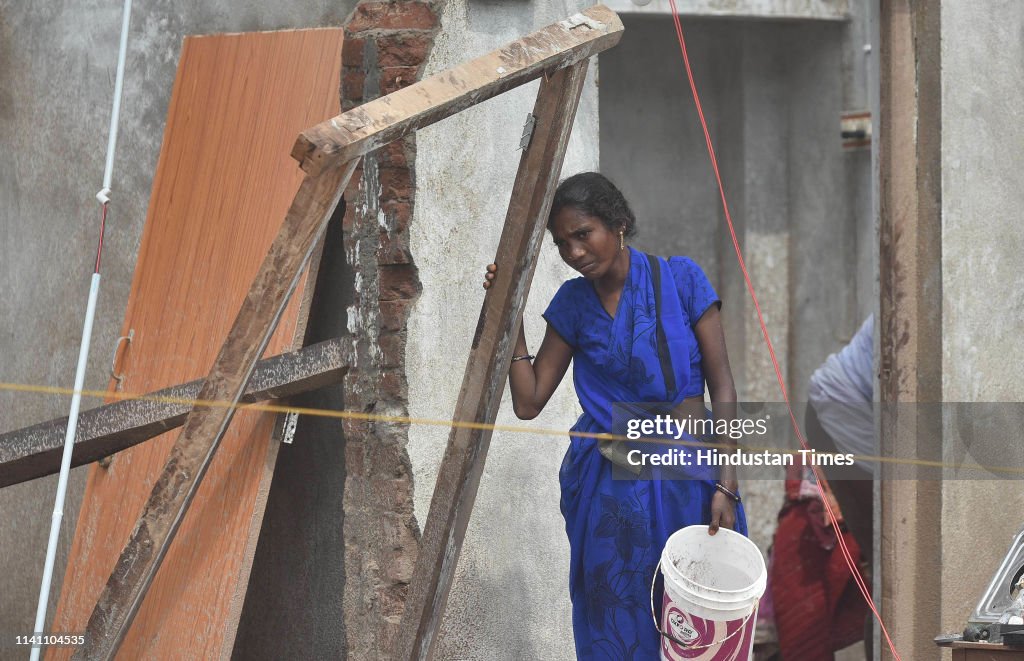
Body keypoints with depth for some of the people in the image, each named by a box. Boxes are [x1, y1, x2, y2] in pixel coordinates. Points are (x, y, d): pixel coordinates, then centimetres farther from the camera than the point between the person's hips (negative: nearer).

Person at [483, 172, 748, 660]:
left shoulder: (681, 280, -2)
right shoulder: (573, 303, 8)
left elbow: (722, 388, -3)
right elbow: (528, 401, 6)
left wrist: (726, 485, -11)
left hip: (689, 477, -3)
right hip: (608, 486, 3)